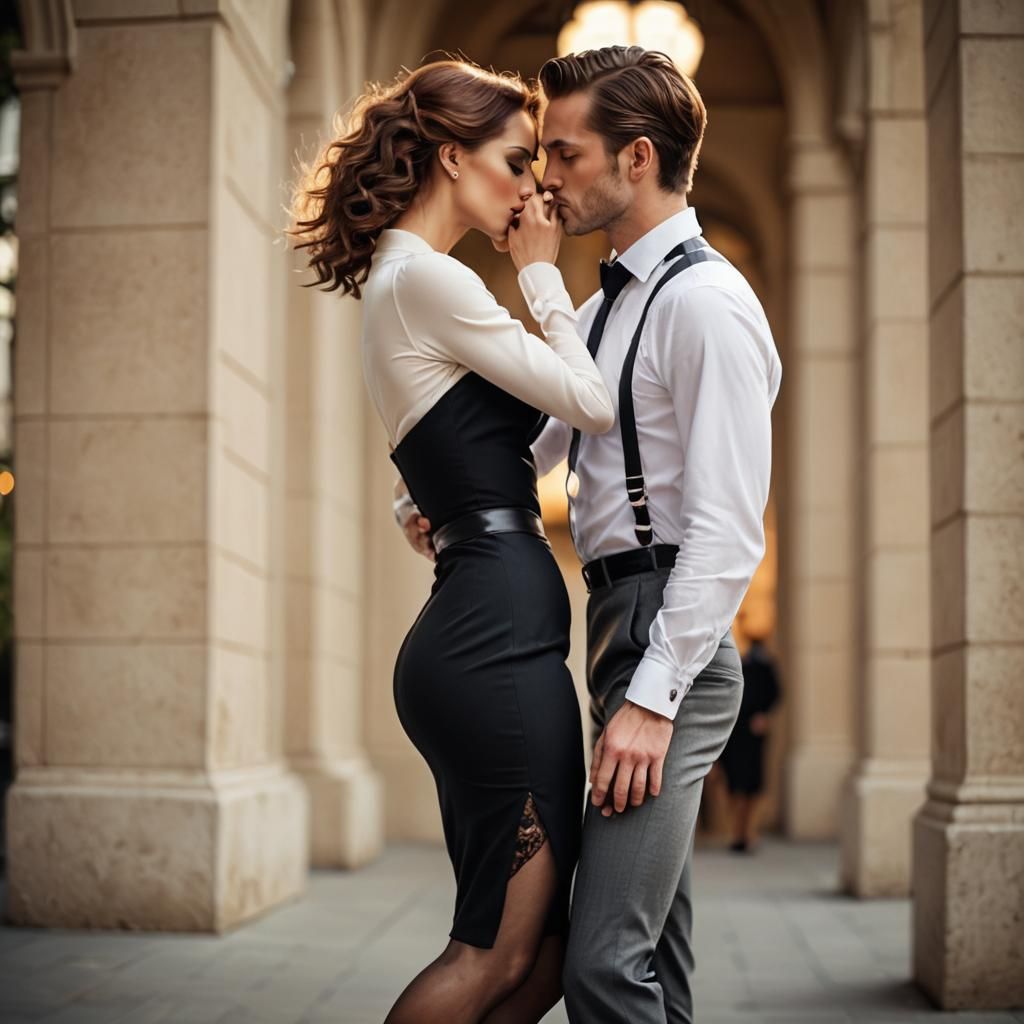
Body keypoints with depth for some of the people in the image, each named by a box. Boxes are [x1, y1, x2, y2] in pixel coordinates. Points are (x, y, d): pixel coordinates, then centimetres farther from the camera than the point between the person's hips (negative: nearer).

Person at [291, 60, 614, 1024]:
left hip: (472, 632, 10)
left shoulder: (402, 280, 21)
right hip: (500, 629, -10)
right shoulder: (426, 279, -10)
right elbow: (593, 402, -7)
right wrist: (540, 271, 3)